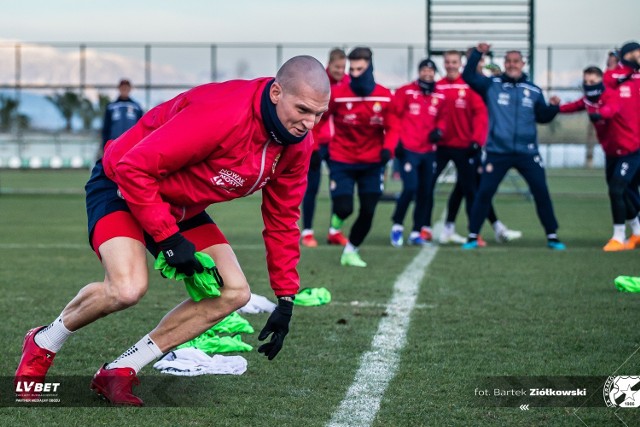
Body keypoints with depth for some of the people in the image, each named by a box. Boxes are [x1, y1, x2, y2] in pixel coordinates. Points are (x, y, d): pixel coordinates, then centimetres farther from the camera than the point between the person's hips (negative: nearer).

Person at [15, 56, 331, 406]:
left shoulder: (297, 144, -10)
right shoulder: (223, 114, -35)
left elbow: (282, 218, 4)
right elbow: (134, 167, -31)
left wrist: (286, 300, 3)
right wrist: (168, 237, -27)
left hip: (182, 207, 8)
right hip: (122, 186, -8)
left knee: (234, 293, -4)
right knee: (127, 288, -31)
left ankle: (118, 372, 2)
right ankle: (43, 344, 1)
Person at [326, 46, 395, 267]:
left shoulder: (385, 97, -8)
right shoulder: (337, 94, -14)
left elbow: (391, 128, 0)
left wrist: (387, 148, -17)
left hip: (372, 163, 2)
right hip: (342, 161, -2)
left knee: (368, 212, 1)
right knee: (344, 208, -13)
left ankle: (351, 251, 24)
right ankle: (336, 220, 27)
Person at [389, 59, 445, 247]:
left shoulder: (440, 97, 7)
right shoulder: (405, 92, -5)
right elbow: (393, 116, -3)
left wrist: (439, 130, -3)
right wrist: (396, 140, -8)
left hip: (428, 151, 5)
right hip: (409, 149, -5)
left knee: (425, 192, 6)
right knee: (410, 188, -16)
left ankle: (416, 232, 18)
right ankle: (397, 226, 4)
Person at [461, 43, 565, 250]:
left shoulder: (533, 90, 8)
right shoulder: (491, 85, 3)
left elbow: (542, 117, 15)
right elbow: (468, 76, -5)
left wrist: (553, 107, -4)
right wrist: (477, 53, -14)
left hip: (527, 153, 1)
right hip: (498, 153, -1)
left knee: (541, 193, 0)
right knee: (484, 192, -2)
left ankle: (552, 237, 11)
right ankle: (473, 236, 9)